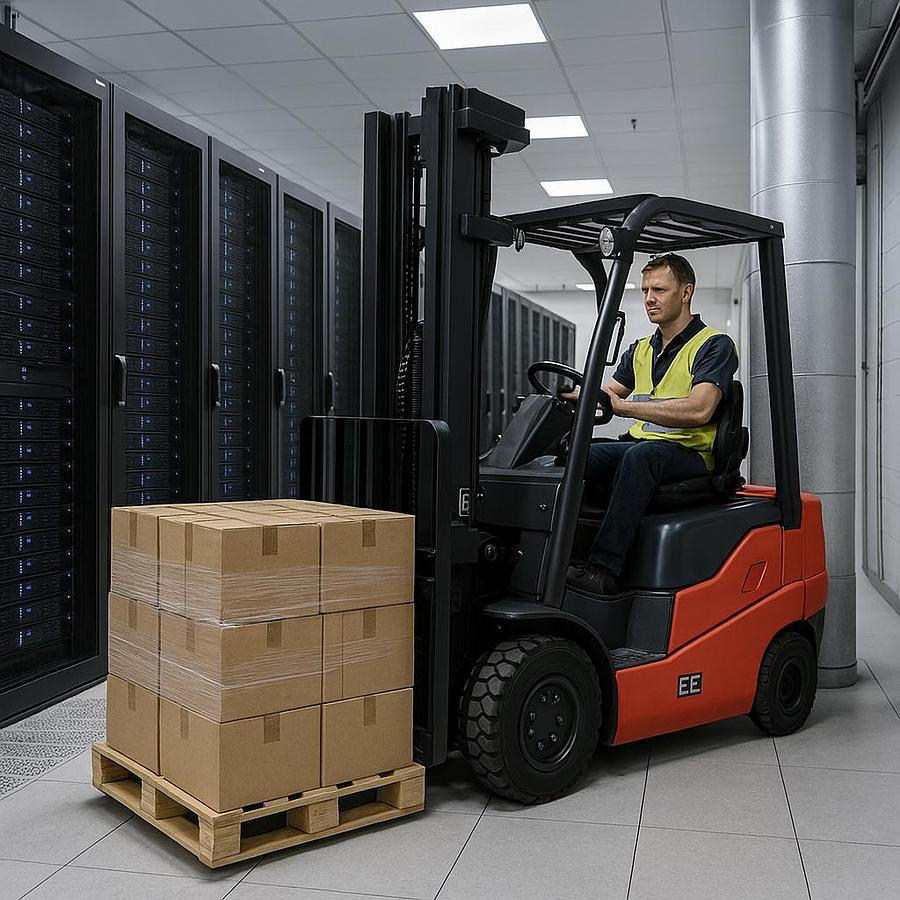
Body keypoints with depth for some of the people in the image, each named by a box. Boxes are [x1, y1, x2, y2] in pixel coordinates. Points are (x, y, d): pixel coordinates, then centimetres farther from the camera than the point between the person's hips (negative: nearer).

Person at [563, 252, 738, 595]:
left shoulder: (715, 345, -3)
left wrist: (623, 406, -29)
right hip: (636, 445, 6)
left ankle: (603, 569, -43)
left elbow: (699, 410, -20)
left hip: (688, 455, -6)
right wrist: (566, 398, -4)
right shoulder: (640, 350, 21)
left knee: (640, 455, -39)